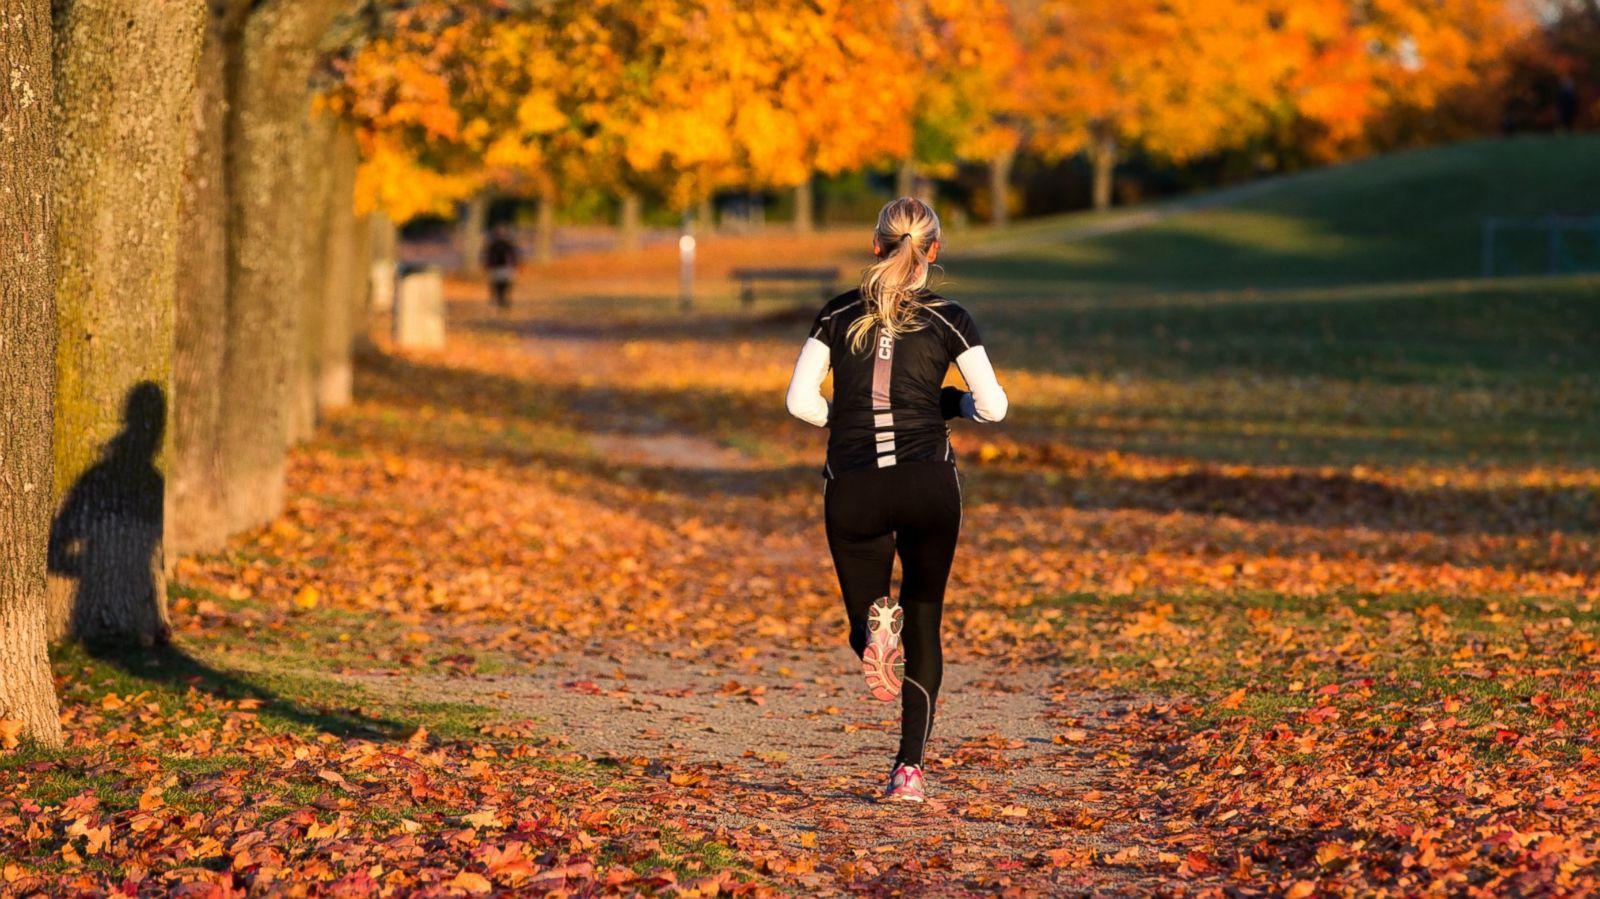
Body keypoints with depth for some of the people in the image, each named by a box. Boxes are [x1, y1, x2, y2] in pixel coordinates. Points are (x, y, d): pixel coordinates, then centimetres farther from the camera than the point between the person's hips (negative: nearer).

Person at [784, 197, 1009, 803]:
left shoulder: (838, 315, 6)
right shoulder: (948, 320, 2)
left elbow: (800, 400, 0)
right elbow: (993, 406, -2)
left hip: (852, 487, 1)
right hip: (927, 482, 0)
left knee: (863, 620, 14)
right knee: (924, 626, 14)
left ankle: (874, 626, -25)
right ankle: (910, 768, 3)